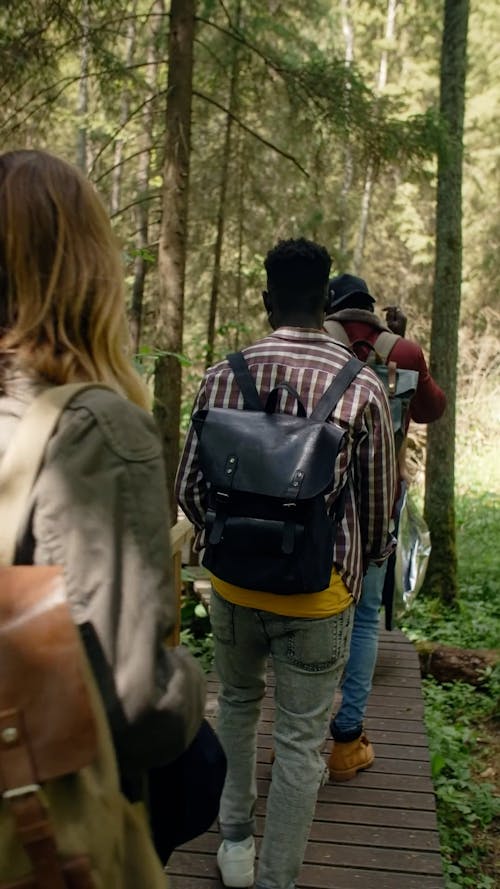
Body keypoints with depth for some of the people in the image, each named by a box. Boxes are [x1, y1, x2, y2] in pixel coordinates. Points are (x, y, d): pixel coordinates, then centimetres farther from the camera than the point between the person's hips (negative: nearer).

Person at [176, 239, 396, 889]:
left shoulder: (223, 377, -8)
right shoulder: (363, 388, -11)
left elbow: (189, 486, -2)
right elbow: (378, 499, -2)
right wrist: (364, 561, 19)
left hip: (235, 584, 3)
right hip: (319, 593, -2)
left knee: (237, 704, 26)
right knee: (301, 741, 11)